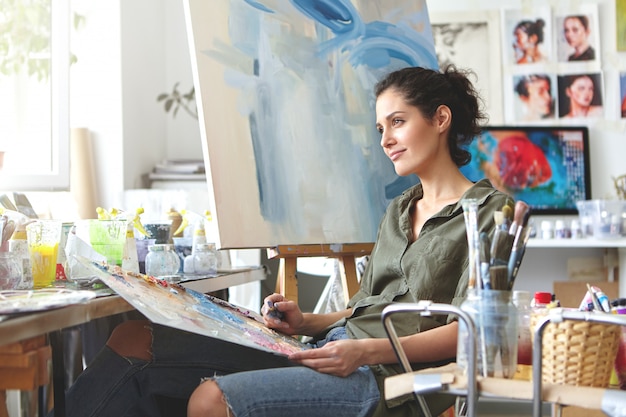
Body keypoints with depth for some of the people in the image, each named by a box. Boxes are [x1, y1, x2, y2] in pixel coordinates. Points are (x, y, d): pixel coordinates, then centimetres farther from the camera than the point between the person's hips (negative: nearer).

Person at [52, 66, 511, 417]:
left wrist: (369, 350, -20)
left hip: (385, 378, -8)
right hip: (331, 347, 8)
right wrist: (307, 322, 4)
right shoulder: (399, 211, 25)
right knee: (136, 339, -7)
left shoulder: (489, 209, 1)